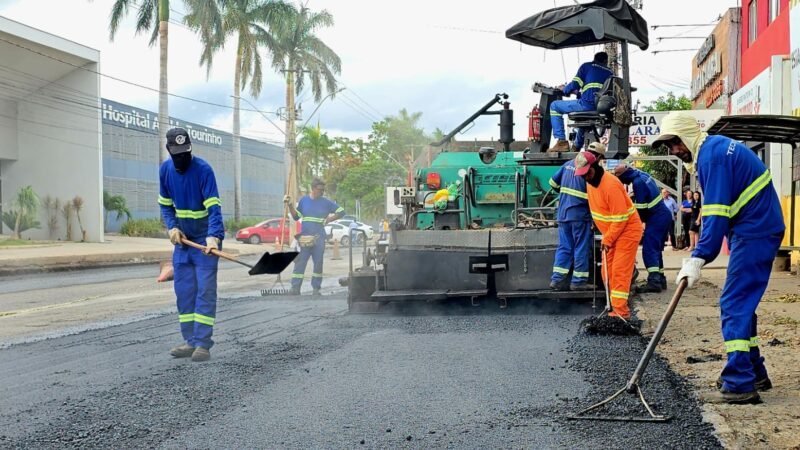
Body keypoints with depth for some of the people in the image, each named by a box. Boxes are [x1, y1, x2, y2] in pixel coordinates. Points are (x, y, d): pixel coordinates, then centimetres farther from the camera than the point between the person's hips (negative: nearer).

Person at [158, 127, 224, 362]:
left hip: (205, 239, -6)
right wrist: (172, 227, -6)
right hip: (182, 238, 6)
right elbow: (165, 204, 11)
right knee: (184, 291, 5)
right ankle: (190, 341, 11)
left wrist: (213, 236, -40)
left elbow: (214, 207, -25)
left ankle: (203, 344, -7)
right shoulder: (165, 169, 0)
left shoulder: (203, 169, -18)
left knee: (205, 291, -8)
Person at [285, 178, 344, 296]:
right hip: (304, 237, 1)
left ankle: (316, 288, 10)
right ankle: (295, 288, -5)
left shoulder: (326, 202, 4)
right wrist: (290, 205, -2)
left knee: (318, 263, 3)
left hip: (319, 237, 0)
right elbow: (296, 216, 11)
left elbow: (341, 212, 6)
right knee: (300, 262, -5)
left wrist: (328, 220, -4)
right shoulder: (304, 200, 8)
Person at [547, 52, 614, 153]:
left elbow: (575, 85, 2)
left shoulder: (587, 66, 10)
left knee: (554, 106, 9)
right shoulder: (610, 73, 24)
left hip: (588, 105, -6)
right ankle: (577, 147, 42)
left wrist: (565, 90, 24)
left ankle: (561, 142, -4)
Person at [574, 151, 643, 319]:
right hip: (611, 232, 9)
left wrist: (608, 239, -19)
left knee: (620, 271, -12)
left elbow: (620, 218, -25)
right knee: (609, 271, 6)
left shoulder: (610, 185, -26)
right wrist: (606, 237, 13)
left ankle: (620, 311, -12)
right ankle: (618, 307, 12)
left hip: (627, 230, -9)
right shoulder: (590, 183, 3)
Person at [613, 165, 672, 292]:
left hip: (656, 218, -10)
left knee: (649, 249, -13)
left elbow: (640, 208, -17)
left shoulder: (638, 183, -20)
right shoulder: (642, 175, 10)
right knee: (656, 249, 15)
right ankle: (660, 279, 19)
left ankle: (654, 281, -20)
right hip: (664, 215, 10)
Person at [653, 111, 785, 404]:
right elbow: (714, 211, 18)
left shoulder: (712, 156, -17)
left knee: (734, 306, -10)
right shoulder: (715, 148, 16)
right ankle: (753, 373, 24)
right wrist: (698, 255, 15)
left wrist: (699, 259, -23)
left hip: (754, 234, -10)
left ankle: (739, 385, -11)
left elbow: (716, 214, -23)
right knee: (740, 304, 16)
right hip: (757, 230, 10)